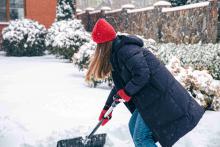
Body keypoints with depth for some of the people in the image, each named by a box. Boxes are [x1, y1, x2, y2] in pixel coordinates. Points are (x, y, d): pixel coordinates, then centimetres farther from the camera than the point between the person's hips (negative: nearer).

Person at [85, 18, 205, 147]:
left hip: (158, 96, -10)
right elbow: (120, 85, 21)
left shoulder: (125, 50, -18)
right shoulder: (117, 53, 14)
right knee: (133, 126, 19)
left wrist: (126, 92, -13)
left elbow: (142, 75, -28)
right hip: (149, 97, 10)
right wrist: (107, 107, 22)